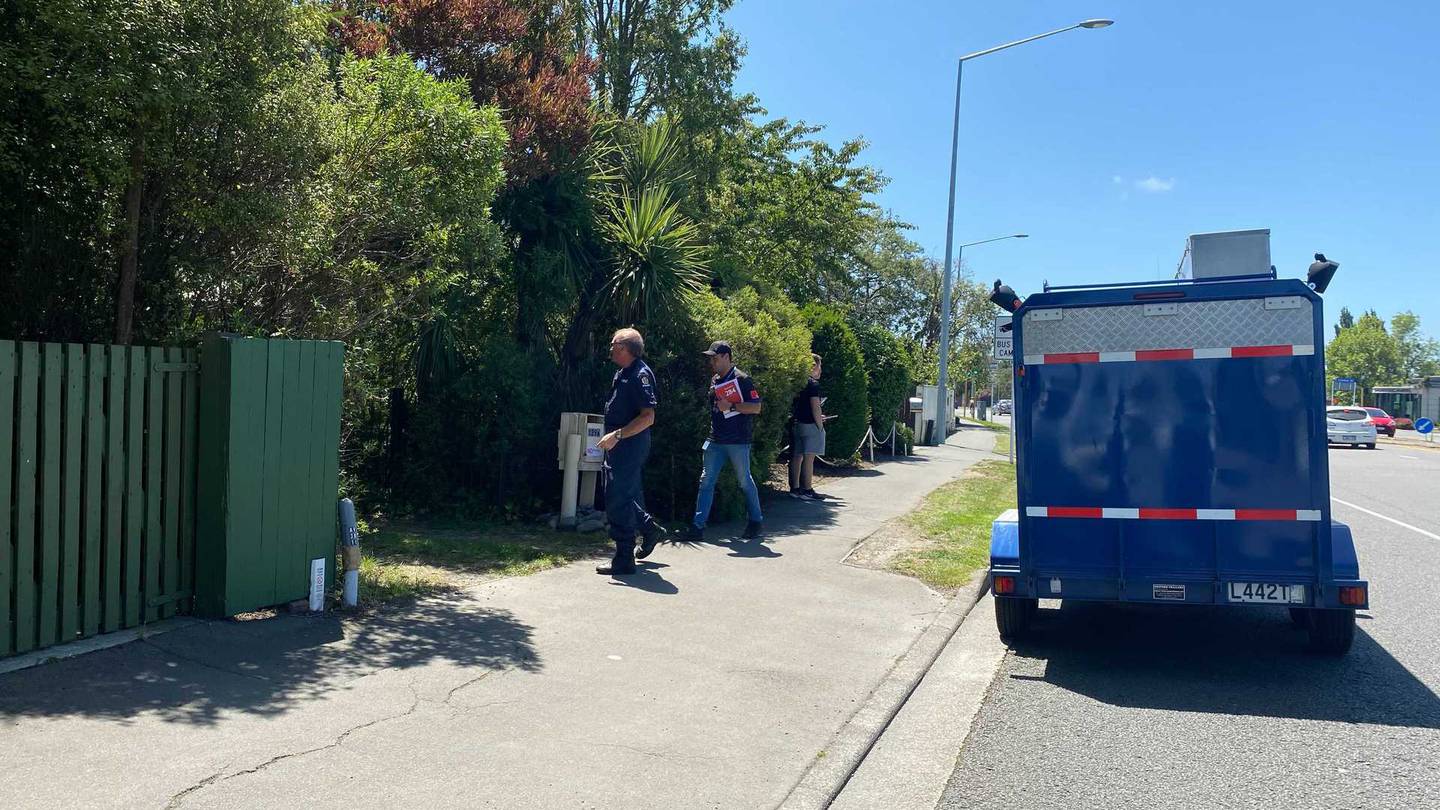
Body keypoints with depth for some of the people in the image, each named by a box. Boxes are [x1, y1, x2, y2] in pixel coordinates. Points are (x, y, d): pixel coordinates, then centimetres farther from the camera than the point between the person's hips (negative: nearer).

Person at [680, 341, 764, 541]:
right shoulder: (714, 380, 13)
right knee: (706, 481, 0)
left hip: (738, 441, -6)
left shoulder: (741, 379, -8)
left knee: (745, 482, 6)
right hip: (716, 440, 6)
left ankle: (755, 522, 22)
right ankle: (698, 526, 0)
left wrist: (731, 406, -19)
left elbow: (756, 407, -11)